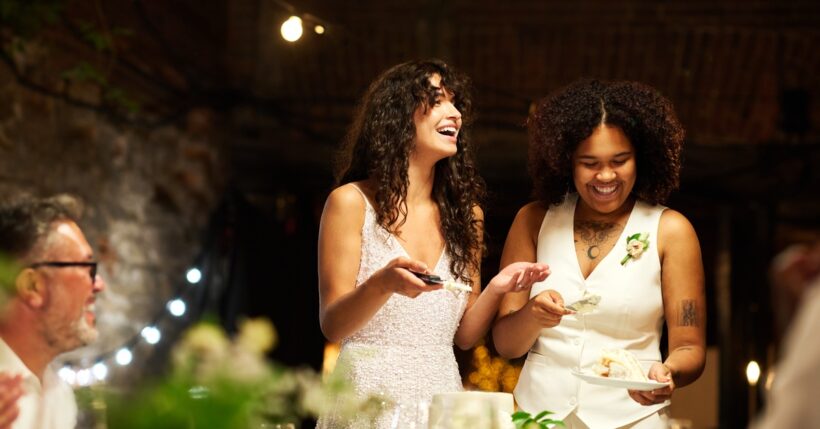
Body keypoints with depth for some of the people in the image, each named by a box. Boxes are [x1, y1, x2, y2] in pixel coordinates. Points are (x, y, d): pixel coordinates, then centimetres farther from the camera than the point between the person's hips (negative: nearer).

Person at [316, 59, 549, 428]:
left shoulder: (465, 214, 8)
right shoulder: (351, 202, -5)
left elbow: (464, 335, 9)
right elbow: (333, 327, -9)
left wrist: (496, 289, -9)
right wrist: (381, 285, -27)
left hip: (441, 398, 4)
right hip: (369, 397, -4)